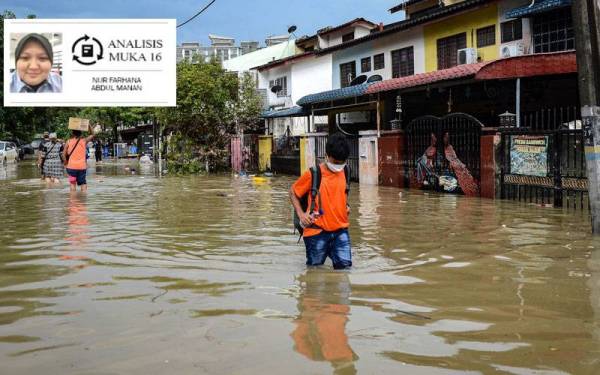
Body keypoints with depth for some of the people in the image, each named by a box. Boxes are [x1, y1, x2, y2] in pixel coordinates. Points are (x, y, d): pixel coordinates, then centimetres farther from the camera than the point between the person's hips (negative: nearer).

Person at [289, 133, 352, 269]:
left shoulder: (344, 172, 5)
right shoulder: (313, 174, -10)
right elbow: (293, 192, 3)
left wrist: (346, 206, 10)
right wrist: (301, 214, -7)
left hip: (340, 230, 4)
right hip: (317, 232, -3)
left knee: (345, 266, -3)